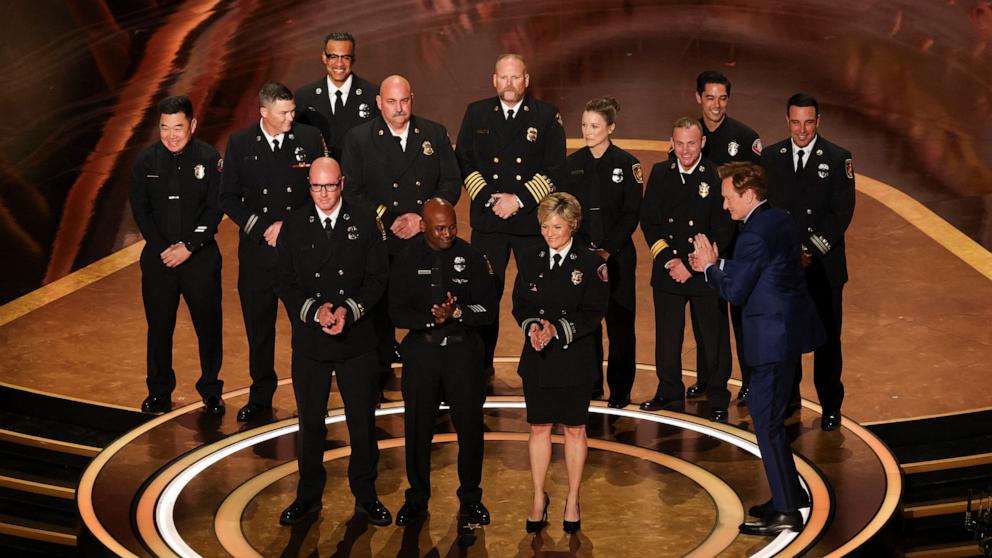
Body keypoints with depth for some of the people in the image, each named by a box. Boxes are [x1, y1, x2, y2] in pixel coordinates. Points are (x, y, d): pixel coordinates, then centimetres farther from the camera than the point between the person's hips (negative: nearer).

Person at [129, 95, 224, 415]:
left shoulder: (209, 159, -5)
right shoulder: (146, 160, 0)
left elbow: (215, 209, -7)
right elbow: (140, 209, 0)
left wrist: (188, 247, -14)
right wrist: (163, 249, -10)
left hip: (200, 257, -1)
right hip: (158, 257, 1)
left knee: (209, 325, 4)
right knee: (159, 327, 8)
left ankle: (211, 390, 19)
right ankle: (159, 392, 22)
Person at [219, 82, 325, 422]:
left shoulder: (310, 139, -1)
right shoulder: (240, 144, 1)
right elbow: (229, 198, 4)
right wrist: (259, 229, -8)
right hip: (257, 250, 1)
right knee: (258, 327, 9)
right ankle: (260, 397, 22)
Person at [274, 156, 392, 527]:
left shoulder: (365, 222, -1)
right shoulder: (294, 225, 1)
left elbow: (377, 277, -3)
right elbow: (286, 282, -1)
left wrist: (348, 310, -17)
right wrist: (315, 311, -17)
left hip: (357, 338, -1)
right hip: (309, 340, 1)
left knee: (363, 420, 8)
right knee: (310, 422, 11)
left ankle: (365, 495, 22)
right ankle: (308, 495, 24)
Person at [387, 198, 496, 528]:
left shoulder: (471, 258, -3)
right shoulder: (407, 261, -2)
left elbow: (489, 310, -3)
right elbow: (397, 312, -4)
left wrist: (457, 312, -20)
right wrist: (431, 319, -19)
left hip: (463, 349, 0)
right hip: (421, 350, 0)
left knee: (470, 427, 4)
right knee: (418, 429, 7)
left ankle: (471, 499, 21)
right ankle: (417, 499, 22)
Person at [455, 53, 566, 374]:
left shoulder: (547, 116, 3)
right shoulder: (476, 113, 9)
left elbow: (555, 169, -1)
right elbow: (464, 162, 7)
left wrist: (519, 200, -10)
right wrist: (488, 199, -6)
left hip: (533, 221, -1)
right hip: (487, 220, 1)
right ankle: (481, 366, 11)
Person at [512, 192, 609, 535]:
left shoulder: (591, 264, -6)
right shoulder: (530, 260, 4)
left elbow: (593, 312, -10)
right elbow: (520, 304, 5)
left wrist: (558, 328, -21)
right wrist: (533, 327, -16)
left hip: (575, 359, -2)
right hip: (537, 357, 3)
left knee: (574, 430, 8)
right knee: (539, 428, 8)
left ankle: (572, 501, 20)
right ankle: (539, 499, 20)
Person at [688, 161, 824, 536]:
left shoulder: (754, 235, -20)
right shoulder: (780, 219, 10)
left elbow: (735, 291, -16)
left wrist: (710, 267, -1)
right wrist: (717, 264, 11)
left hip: (772, 337, -10)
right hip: (789, 326, 10)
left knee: (767, 421, -5)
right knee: (767, 414, 20)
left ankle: (786, 512, -1)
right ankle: (791, 494, 29)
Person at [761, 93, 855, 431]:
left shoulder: (838, 159, -3)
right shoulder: (770, 157, 6)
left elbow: (842, 211, -9)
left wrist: (811, 251, -16)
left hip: (823, 266, -2)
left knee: (827, 338, 3)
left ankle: (831, 406, 13)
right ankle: (788, 398, 22)